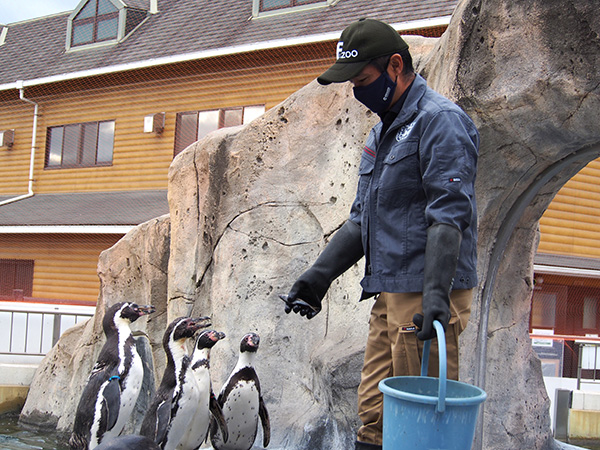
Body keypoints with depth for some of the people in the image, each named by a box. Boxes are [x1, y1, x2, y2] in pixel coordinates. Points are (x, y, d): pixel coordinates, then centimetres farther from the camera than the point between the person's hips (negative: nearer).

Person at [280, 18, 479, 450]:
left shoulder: (440, 120, -9)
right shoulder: (383, 131, 21)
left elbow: (450, 214, -20)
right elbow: (363, 218, 25)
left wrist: (435, 294, -28)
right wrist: (320, 273, 19)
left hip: (426, 297, -9)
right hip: (391, 295, 10)